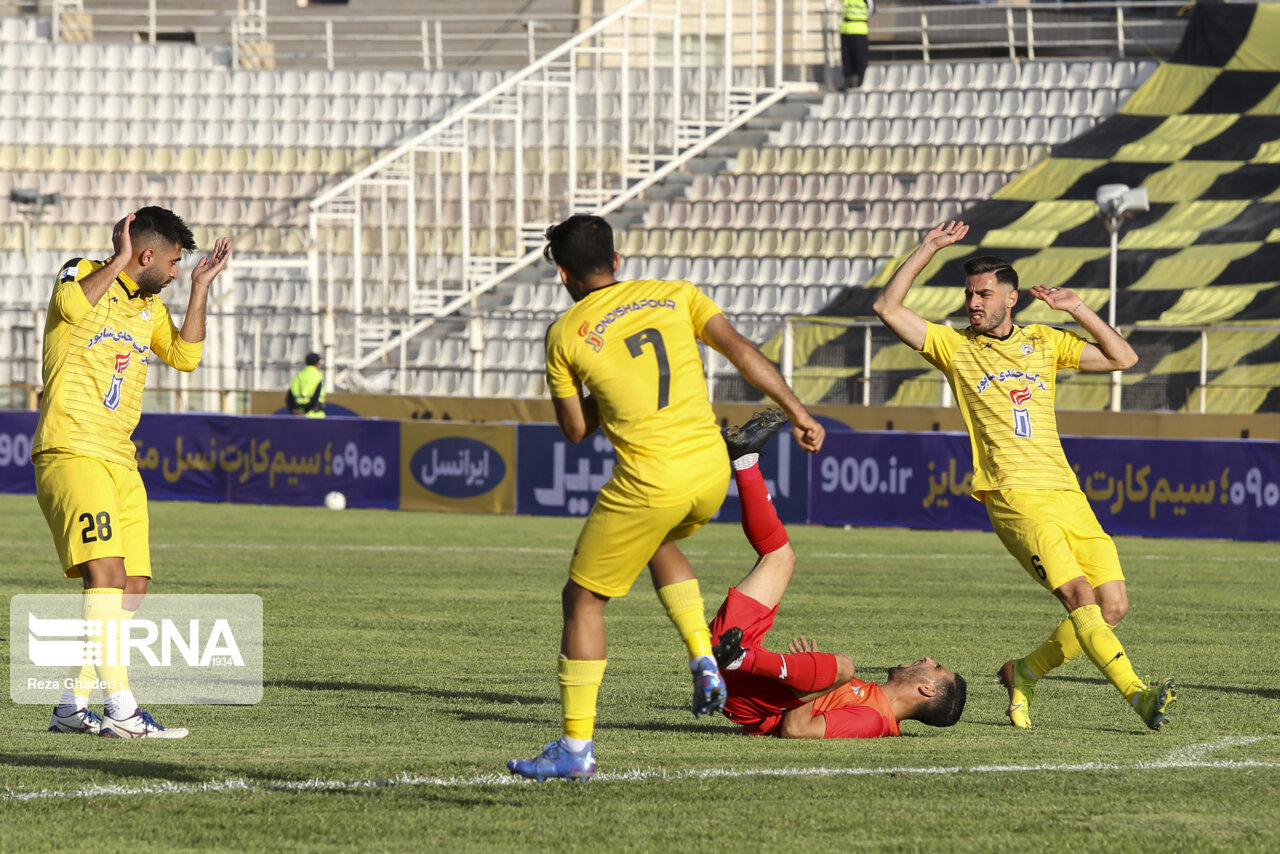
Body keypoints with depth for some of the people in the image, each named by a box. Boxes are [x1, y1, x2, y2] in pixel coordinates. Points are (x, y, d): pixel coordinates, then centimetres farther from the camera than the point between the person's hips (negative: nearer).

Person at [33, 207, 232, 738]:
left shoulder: (149, 306, 21)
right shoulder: (82, 275, -4)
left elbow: (184, 356, 17)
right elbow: (72, 305, -26)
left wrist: (200, 288, 13)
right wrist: (118, 260, -18)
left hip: (118, 458, 9)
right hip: (71, 451, -9)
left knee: (133, 584, 4)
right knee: (106, 570, -21)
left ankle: (73, 705, 13)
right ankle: (121, 710, -27)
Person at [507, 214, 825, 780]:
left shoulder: (565, 334, 3)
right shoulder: (674, 295, 11)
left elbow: (575, 429, 7)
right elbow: (739, 350, 1)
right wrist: (797, 412, 1)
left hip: (649, 479, -5)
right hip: (712, 469, 5)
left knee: (583, 600, 10)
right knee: (660, 542, 36)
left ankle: (576, 748, 6)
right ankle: (703, 659, 18)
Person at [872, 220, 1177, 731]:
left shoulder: (1043, 342, 19)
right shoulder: (954, 347, 10)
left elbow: (1123, 359, 18)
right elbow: (887, 308, 2)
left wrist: (1078, 311, 10)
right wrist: (928, 250, 1)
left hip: (1066, 493, 5)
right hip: (1014, 495, -5)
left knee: (1112, 605, -6)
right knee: (1079, 594, -23)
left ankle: (1024, 672, 13)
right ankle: (1138, 695, -29)